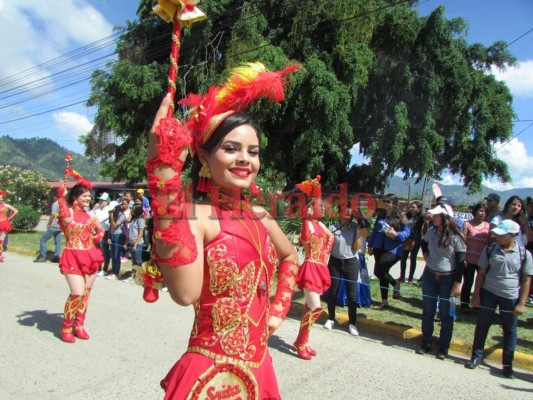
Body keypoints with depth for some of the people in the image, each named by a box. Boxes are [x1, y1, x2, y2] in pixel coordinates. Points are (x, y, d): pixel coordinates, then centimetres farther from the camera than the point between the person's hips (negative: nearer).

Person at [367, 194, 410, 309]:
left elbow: (407, 232, -10)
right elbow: (374, 231, 15)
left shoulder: (401, 217, -6)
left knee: (378, 270, -15)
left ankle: (395, 283, 17)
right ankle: (384, 300, 24)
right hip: (379, 248, 6)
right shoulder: (381, 215, 10)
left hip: (393, 250, -6)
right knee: (382, 273, 11)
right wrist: (370, 245, 15)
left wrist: (396, 234, -28)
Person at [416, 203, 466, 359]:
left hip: (448, 278, -4)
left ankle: (443, 348, 21)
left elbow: (461, 262, -12)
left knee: (446, 314, 7)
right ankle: (426, 344, 25)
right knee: (427, 311, 11)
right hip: (429, 276, 5)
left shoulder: (456, 237, -15)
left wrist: (457, 284, -14)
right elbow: (424, 243, 22)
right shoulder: (431, 231, -2)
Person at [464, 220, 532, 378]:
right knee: (482, 325, 10)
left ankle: (507, 363, 26)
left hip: (511, 297, -1)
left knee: (510, 330, 11)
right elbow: (481, 273, 0)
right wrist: (476, 295, -2)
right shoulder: (490, 249, -5)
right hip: (488, 293, 1)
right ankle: (476, 356, 25)